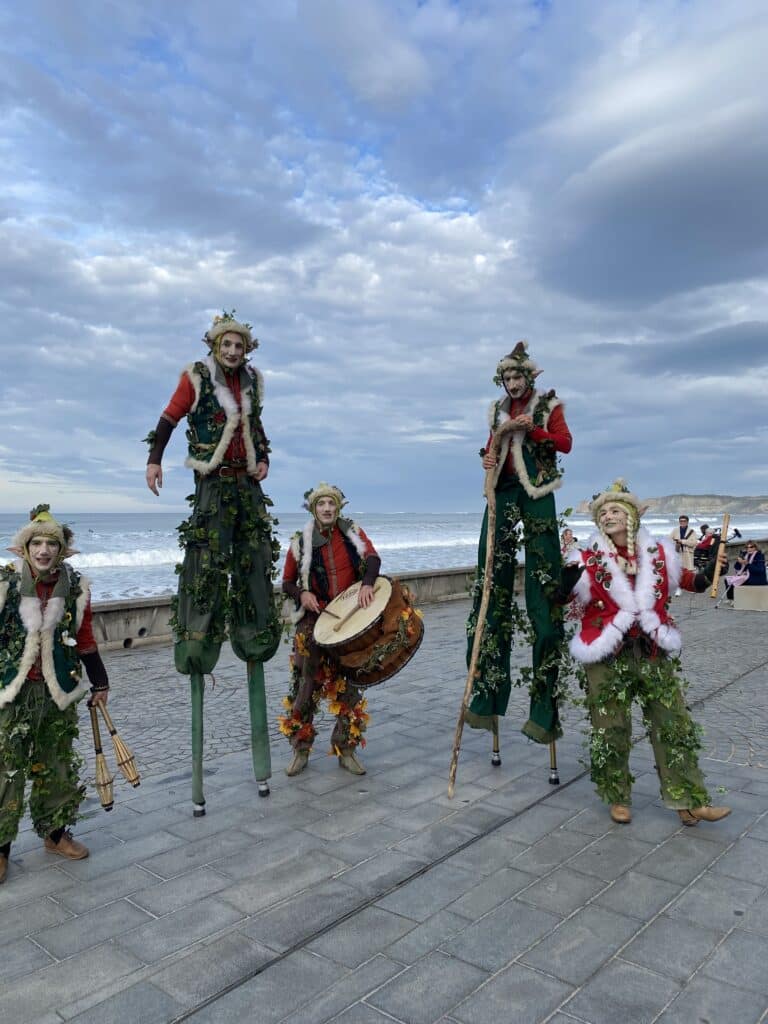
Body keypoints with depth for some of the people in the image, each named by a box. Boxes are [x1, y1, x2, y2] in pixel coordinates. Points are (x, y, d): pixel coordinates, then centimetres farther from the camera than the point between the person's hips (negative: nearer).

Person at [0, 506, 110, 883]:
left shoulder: (76, 587, 0)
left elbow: (85, 640, 9)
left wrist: (99, 682, 14)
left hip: (58, 693, 3)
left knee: (59, 767, 14)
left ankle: (55, 833, 32)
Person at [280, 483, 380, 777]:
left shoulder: (352, 532, 3)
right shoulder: (301, 542, 0)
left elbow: (372, 558, -11)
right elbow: (287, 582, 7)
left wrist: (367, 583, -30)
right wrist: (301, 593, -14)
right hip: (313, 622, -1)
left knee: (348, 684, 7)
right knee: (306, 683, 0)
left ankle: (347, 750, 20)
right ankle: (300, 749, 16)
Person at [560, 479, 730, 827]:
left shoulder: (658, 554, 2)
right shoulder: (589, 560, -6)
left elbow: (692, 582, 16)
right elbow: (560, 597, -14)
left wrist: (710, 572, -3)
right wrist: (567, 576, -34)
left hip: (654, 654, 3)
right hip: (608, 658, -2)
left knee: (675, 725, 7)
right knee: (611, 730, 6)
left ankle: (689, 801, 20)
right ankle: (618, 798, 25)